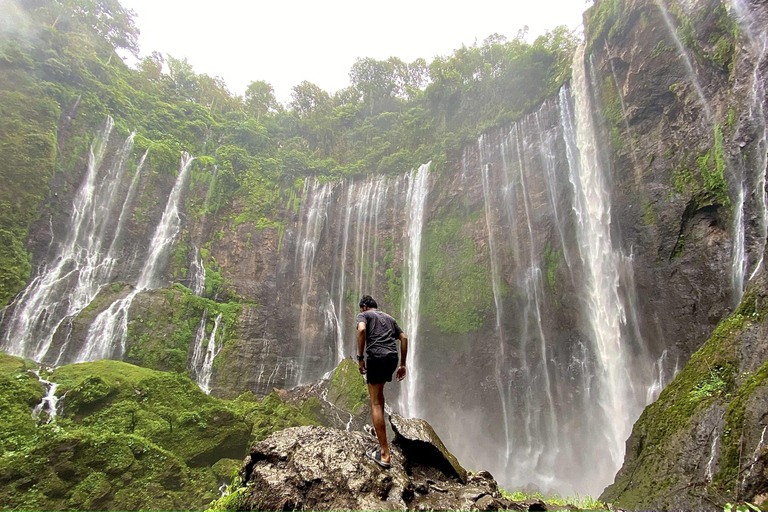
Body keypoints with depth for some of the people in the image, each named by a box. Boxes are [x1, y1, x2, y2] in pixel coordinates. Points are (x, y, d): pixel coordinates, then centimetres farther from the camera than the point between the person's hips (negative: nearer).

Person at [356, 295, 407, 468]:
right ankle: (379, 428, 37)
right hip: (392, 358, 6)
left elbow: (362, 330, -12)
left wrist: (360, 358, -10)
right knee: (378, 391, 31)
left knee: (375, 403, -3)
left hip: (376, 357, -6)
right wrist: (402, 365, 19)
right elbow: (404, 338, 19)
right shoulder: (389, 318, 28)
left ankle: (384, 454, -5)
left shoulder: (364, 315, 11)